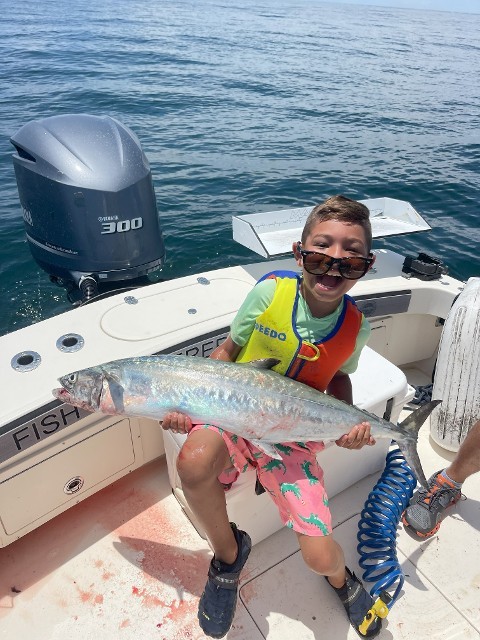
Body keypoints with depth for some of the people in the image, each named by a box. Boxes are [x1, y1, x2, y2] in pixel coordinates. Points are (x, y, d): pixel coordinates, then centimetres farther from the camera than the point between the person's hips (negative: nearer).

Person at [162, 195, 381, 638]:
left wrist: (349, 423, -8)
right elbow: (228, 350, -3)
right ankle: (228, 552, 1)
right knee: (194, 463, -35)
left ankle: (340, 577, 36)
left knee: (320, 557, -9)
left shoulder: (356, 328, -8)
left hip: (295, 436, 2)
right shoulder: (270, 291, -16)